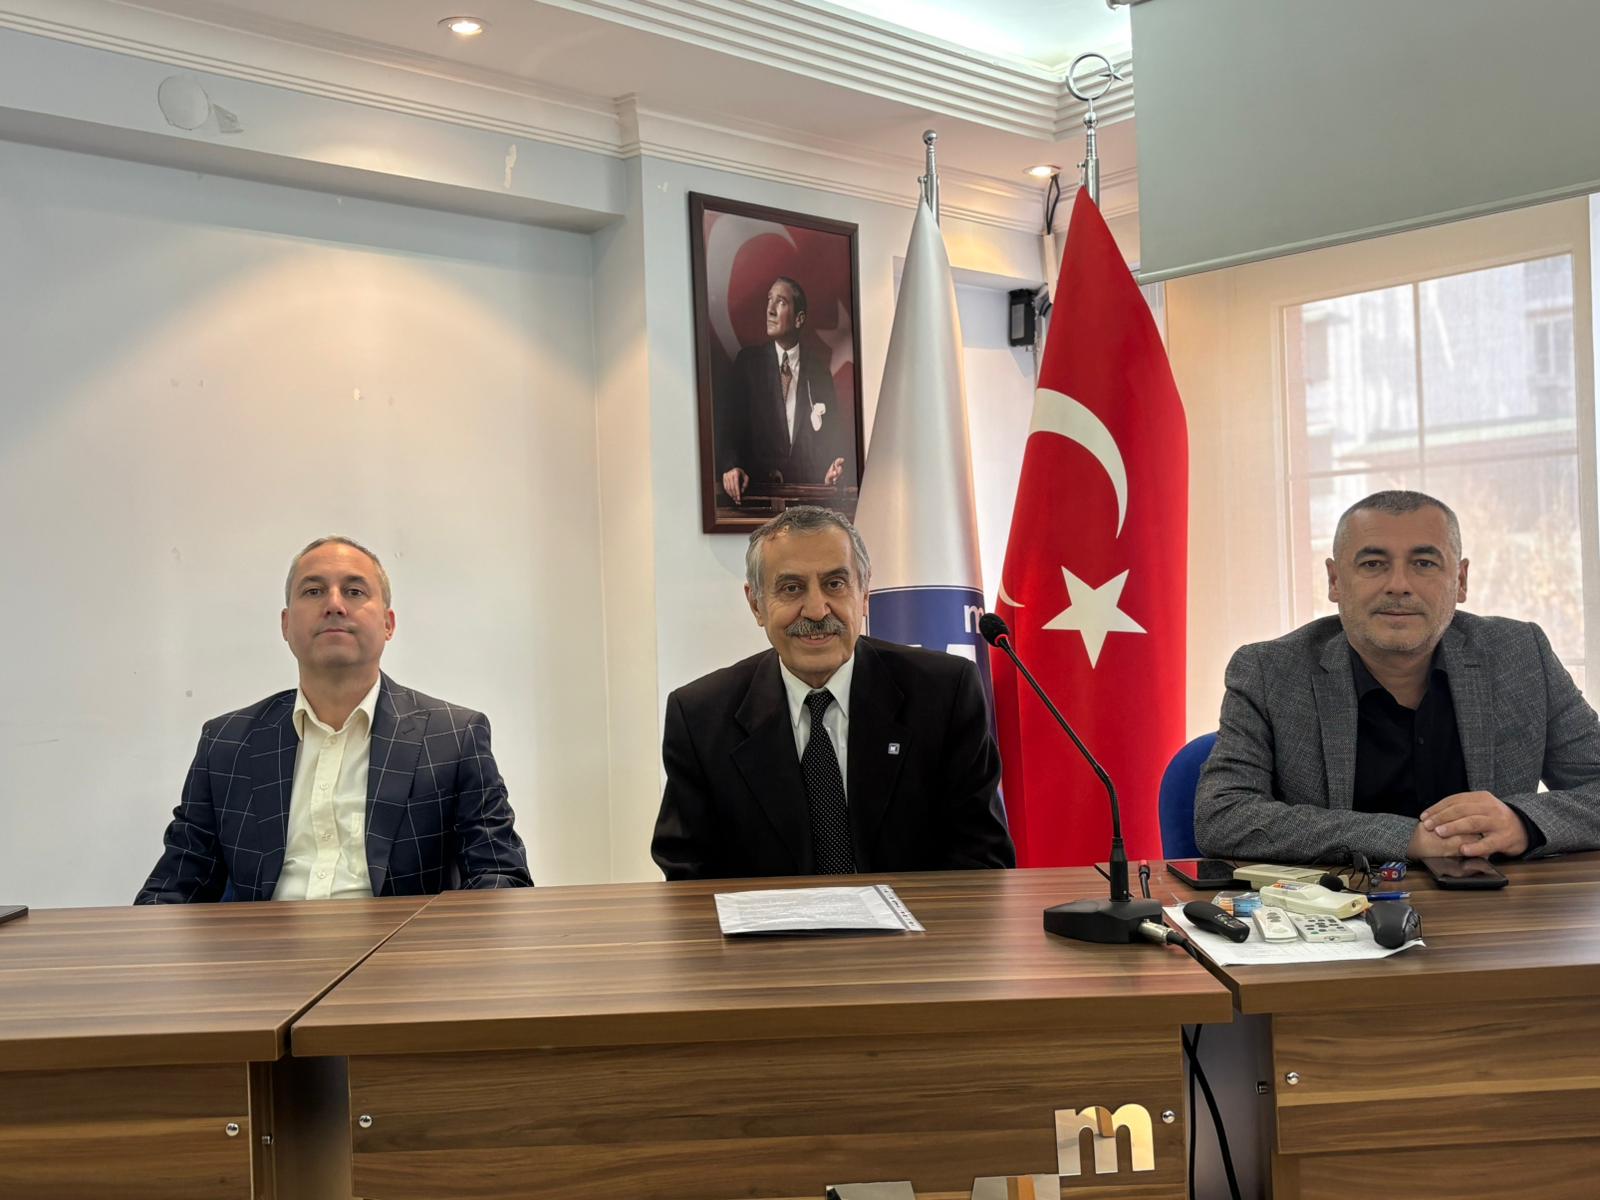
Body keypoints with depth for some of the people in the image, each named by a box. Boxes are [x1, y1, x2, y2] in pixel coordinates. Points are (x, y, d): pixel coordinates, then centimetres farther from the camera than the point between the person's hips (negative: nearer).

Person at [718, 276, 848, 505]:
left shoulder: (818, 367, 10)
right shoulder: (748, 360, 7)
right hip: (758, 484, 0)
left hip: (808, 484, 1)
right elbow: (730, 423, 0)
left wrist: (836, 466, -9)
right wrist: (730, 466, -20)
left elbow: (834, 428, 13)